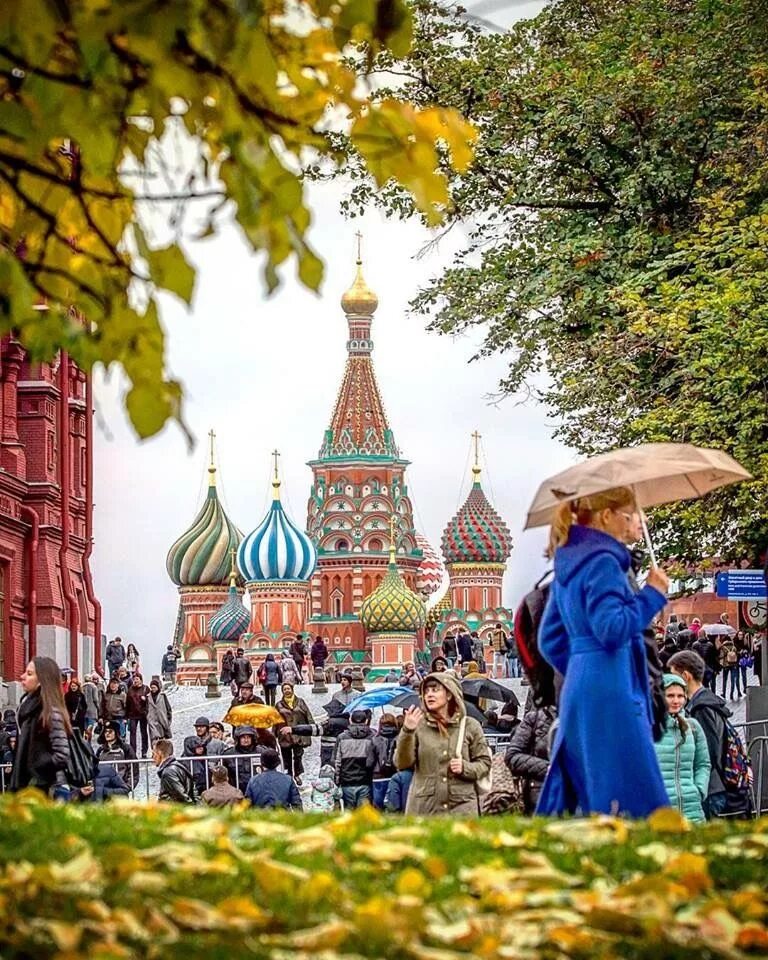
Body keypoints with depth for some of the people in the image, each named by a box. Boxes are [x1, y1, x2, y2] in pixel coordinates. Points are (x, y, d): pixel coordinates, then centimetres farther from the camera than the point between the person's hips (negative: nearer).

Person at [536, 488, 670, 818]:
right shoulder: (602, 560, -11)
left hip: (577, 690, 10)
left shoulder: (568, 564, 18)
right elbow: (612, 628, -21)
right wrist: (652, 594, -10)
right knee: (632, 798, -9)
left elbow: (550, 641, 22)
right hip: (610, 693, -10)